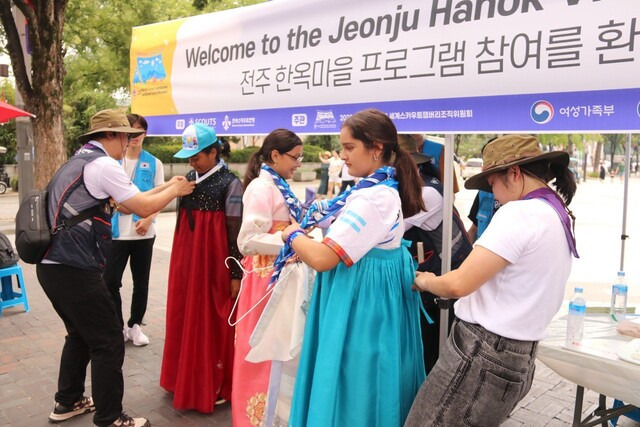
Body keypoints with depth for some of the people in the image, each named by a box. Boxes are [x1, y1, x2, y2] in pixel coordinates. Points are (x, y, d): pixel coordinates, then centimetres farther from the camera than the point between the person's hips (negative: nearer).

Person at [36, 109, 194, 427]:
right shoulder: (102, 164, -13)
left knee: (81, 334, 24)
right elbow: (143, 209, -12)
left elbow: (124, 204, 20)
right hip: (75, 271, -10)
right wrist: (174, 190, 4)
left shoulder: (79, 161, 18)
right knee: (108, 343, 0)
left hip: (53, 266, 10)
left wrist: (165, 187, 19)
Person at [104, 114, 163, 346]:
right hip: (117, 231, 0)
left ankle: (134, 325, 26)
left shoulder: (153, 163, 3)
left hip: (143, 232, 0)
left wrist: (148, 220, -13)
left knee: (141, 282, 9)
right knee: (110, 281, -4)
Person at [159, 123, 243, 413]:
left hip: (214, 261, -6)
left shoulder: (230, 184, -11)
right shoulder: (189, 179, 8)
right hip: (186, 259, 6)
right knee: (186, 318, 14)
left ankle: (214, 386, 20)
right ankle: (186, 379, 32)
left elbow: (235, 232, -11)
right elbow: (183, 222, 14)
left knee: (212, 321, 4)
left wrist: (235, 274, -11)